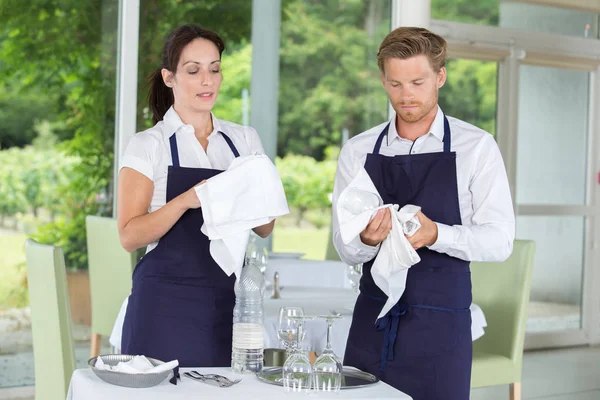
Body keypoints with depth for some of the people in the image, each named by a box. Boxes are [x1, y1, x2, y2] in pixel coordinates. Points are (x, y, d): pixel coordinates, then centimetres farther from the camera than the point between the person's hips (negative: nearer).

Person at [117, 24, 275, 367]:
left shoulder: (245, 139, 10)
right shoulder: (149, 145, -1)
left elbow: (265, 228, 10)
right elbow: (129, 236, -8)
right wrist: (186, 200, -22)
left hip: (230, 300, 3)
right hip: (167, 303, -3)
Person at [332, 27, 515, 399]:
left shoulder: (476, 147, -3)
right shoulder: (358, 151, 5)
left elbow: (499, 241, -8)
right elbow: (346, 248, 2)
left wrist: (436, 235, -25)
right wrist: (367, 239, -21)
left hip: (440, 327, -2)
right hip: (371, 325, 3)